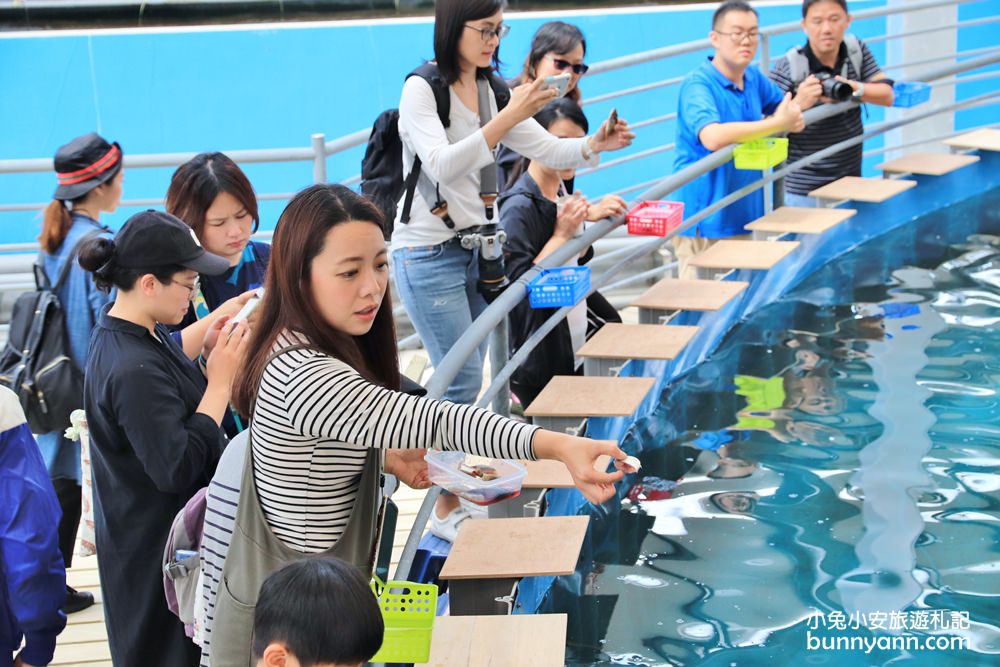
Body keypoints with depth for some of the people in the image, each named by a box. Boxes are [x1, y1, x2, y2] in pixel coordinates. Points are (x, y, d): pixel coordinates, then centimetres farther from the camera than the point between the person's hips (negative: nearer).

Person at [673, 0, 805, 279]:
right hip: (704, 222, -8)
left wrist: (794, 113, 0)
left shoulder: (754, 78, 8)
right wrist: (777, 123, -27)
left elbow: (782, 106, 26)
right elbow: (712, 137, -34)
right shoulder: (698, 84, -17)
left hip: (743, 214, 8)